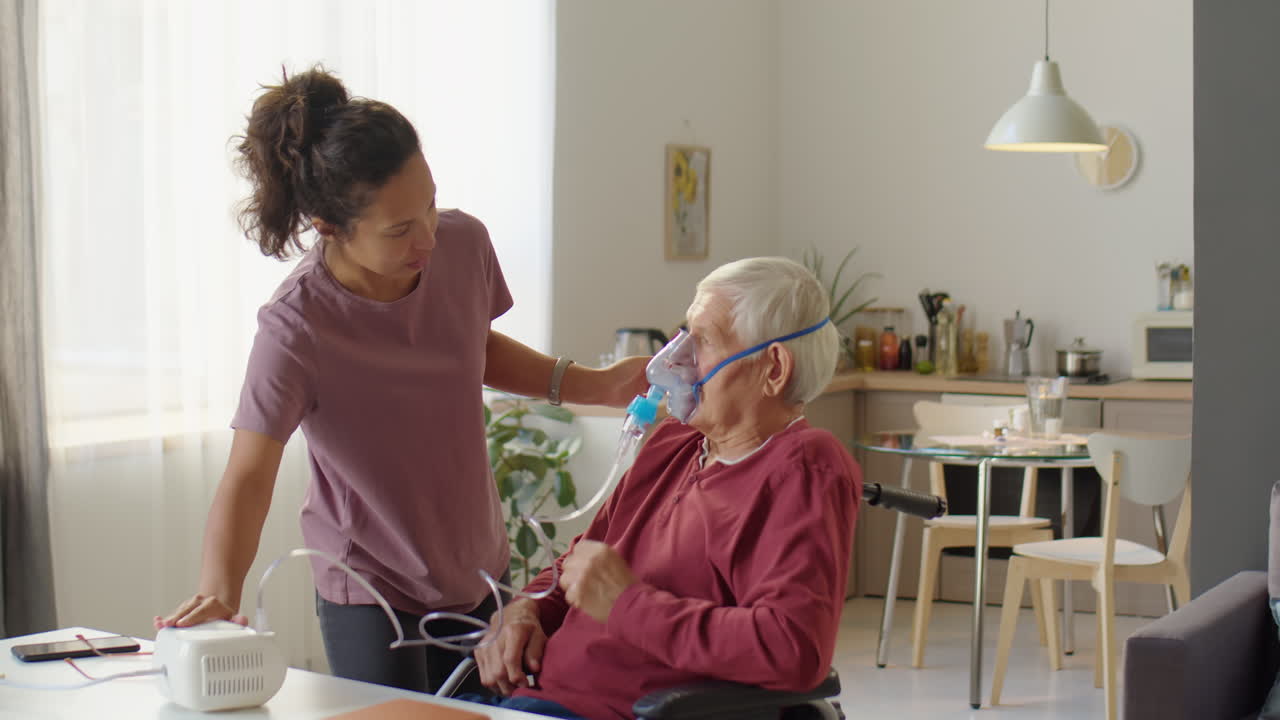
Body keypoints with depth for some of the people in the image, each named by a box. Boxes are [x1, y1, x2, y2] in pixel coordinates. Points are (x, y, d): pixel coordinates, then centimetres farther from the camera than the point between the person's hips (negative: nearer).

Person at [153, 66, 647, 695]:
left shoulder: (464, 245, -12)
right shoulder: (296, 329, -28)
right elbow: (248, 476, -32)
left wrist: (592, 385, 0)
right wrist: (219, 591, -49)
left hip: (478, 572, 5)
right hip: (370, 591, -5)